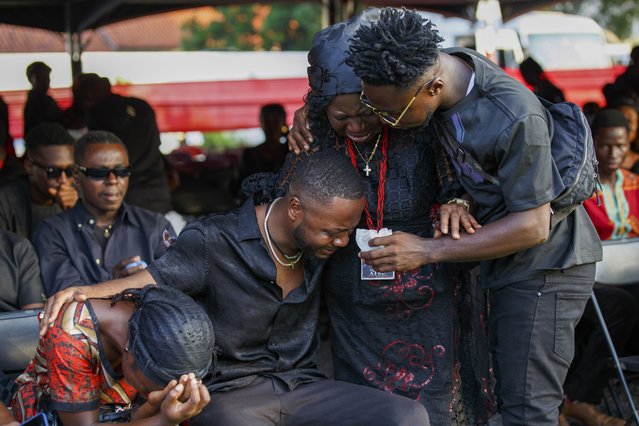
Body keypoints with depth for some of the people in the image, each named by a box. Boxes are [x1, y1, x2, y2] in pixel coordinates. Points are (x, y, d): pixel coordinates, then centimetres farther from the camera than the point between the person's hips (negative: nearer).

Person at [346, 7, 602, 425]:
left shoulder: (515, 119, -33)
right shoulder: (437, 65, -10)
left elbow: (533, 226, -26)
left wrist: (428, 251, -25)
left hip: (546, 264, -8)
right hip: (507, 265, 8)